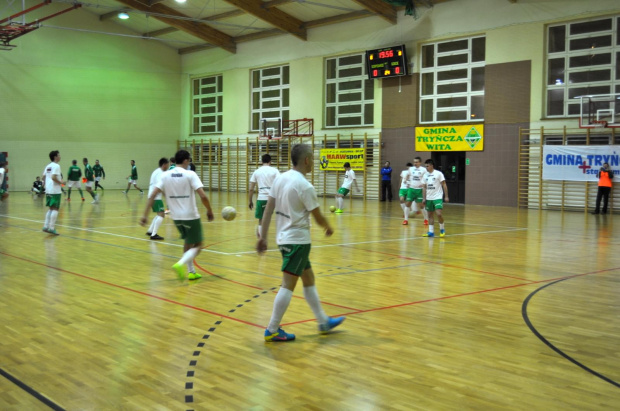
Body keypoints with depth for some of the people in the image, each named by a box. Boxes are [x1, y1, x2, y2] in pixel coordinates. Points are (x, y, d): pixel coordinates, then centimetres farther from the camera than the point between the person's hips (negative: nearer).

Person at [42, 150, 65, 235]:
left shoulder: (48, 166, 15)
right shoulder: (56, 166, -11)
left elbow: (44, 176, 16)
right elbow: (53, 177, -23)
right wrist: (60, 182, -10)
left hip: (48, 190, 8)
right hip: (55, 191, -8)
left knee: (51, 209, 16)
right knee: (55, 209, -5)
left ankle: (46, 226, 13)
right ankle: (51, 228, -8)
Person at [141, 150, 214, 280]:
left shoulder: (165, 175, 2)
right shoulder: (190, 174, -11)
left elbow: (152, 195, -4)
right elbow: (203, 196, -18)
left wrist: (145, 215, -2)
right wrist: (209, 211, -2)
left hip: (176, 217, 5)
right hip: (191, 216, -5)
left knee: (188, 242, 26)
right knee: (197, 245, 8)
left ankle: (191, 271, 25)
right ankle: (180, 265, -16)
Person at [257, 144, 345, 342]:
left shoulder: (280, 178, 3)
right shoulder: (305, 186, -18)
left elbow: (268, 210, 3)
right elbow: (318, 217, -9)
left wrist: (263, 237, 7)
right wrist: (329, 228, 12)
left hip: (284, 237, 9)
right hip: (297, 240, -9)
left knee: (309, 279, 18)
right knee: (288, 285, -3)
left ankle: (323, 321, 28)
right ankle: (272, 331, 2)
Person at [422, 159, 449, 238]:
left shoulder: (438, 173, -6)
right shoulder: (425, 175, 9)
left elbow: (444, 185, -6)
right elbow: (424, 187, 13)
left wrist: (446, 196, -10)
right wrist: (424, 198, 8)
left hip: (438, 197, -6)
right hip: (429, 198, 6)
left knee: (439, 214, -16)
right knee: (430, 215, 7)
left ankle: (442, 229, 4)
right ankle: (431, 232, 12)